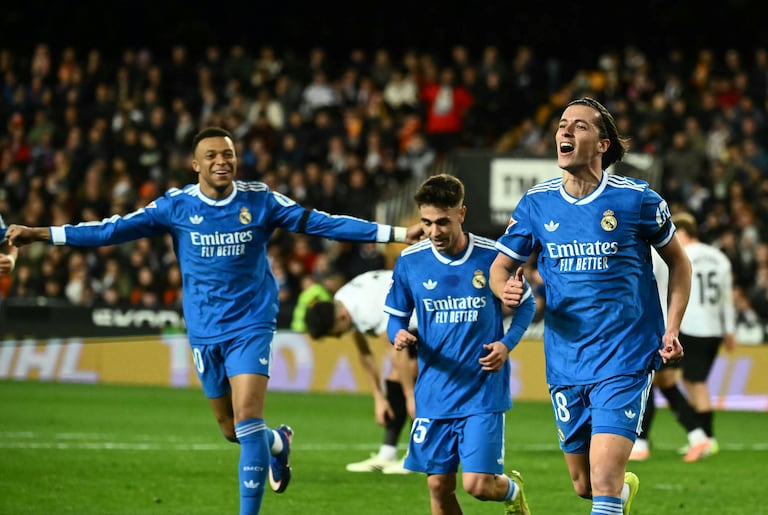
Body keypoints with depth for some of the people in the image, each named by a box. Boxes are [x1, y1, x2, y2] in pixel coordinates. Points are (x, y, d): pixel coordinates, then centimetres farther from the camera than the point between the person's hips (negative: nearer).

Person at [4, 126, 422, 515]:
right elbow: (113, 229, -4)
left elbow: (320, 223, -3)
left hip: (251, 327, -2)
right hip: (204, 333, 2)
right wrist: (41, 234, -11)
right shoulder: (176, 205, -3)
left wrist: (398, 233, -8)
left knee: (247, 421, -17)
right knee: (232, 430, 12)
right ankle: (278, 443, 45)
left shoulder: (259, 200, -5)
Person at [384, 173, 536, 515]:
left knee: (478, 484, -10)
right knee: (439, 487, 3)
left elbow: (526, 304, 8)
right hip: (433, 394, 3)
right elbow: (395, 315, 10)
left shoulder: (492, 256, -7)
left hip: (483, 392, -3)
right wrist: (399, 335, -13)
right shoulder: (409, 262, -2)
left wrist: (507, 343, -9)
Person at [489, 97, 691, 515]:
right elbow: (500, 265, 10)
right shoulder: (536, 203, 2)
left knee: (604, 480, -20)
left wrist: (672, 329, -3)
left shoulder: (637, 199, -6)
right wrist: (506, 289, -14)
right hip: (565, 364, 4)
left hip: (624, 361, -4)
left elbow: (678, 262, 7)